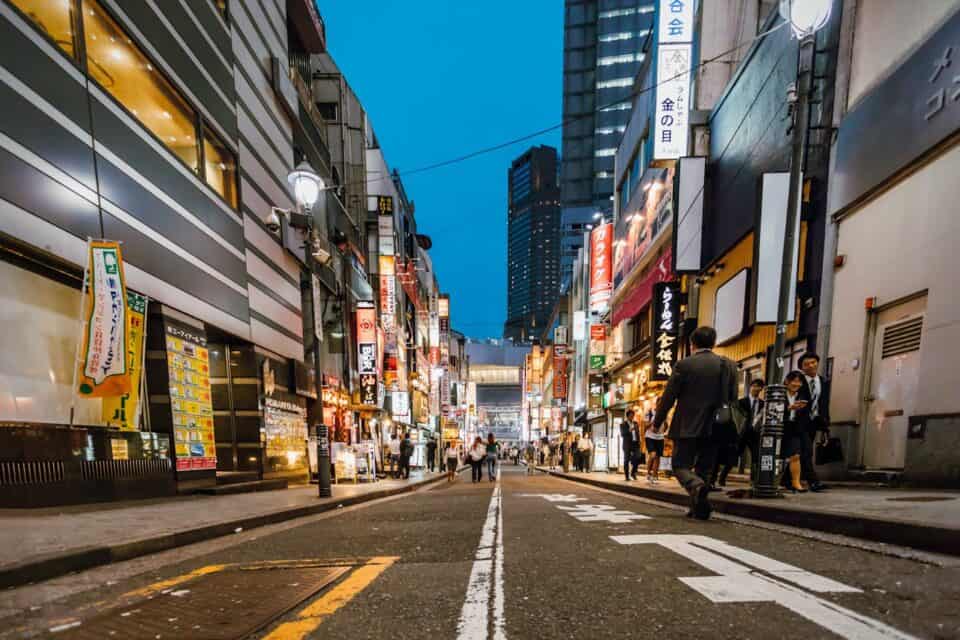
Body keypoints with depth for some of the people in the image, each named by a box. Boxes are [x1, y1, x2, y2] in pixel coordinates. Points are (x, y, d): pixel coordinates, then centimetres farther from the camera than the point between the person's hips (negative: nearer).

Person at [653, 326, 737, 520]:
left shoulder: (684, 364, -8)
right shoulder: (728, 365, 4)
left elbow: (668, 397, -7)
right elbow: (732, 398, 6)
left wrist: (657, 422, 4)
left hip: (687, 427, -4)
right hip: (714, 428, 4)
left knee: (681, 466, 4)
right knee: (704, 468, 15)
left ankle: (696, 486, -24)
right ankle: (699, 508, 16)